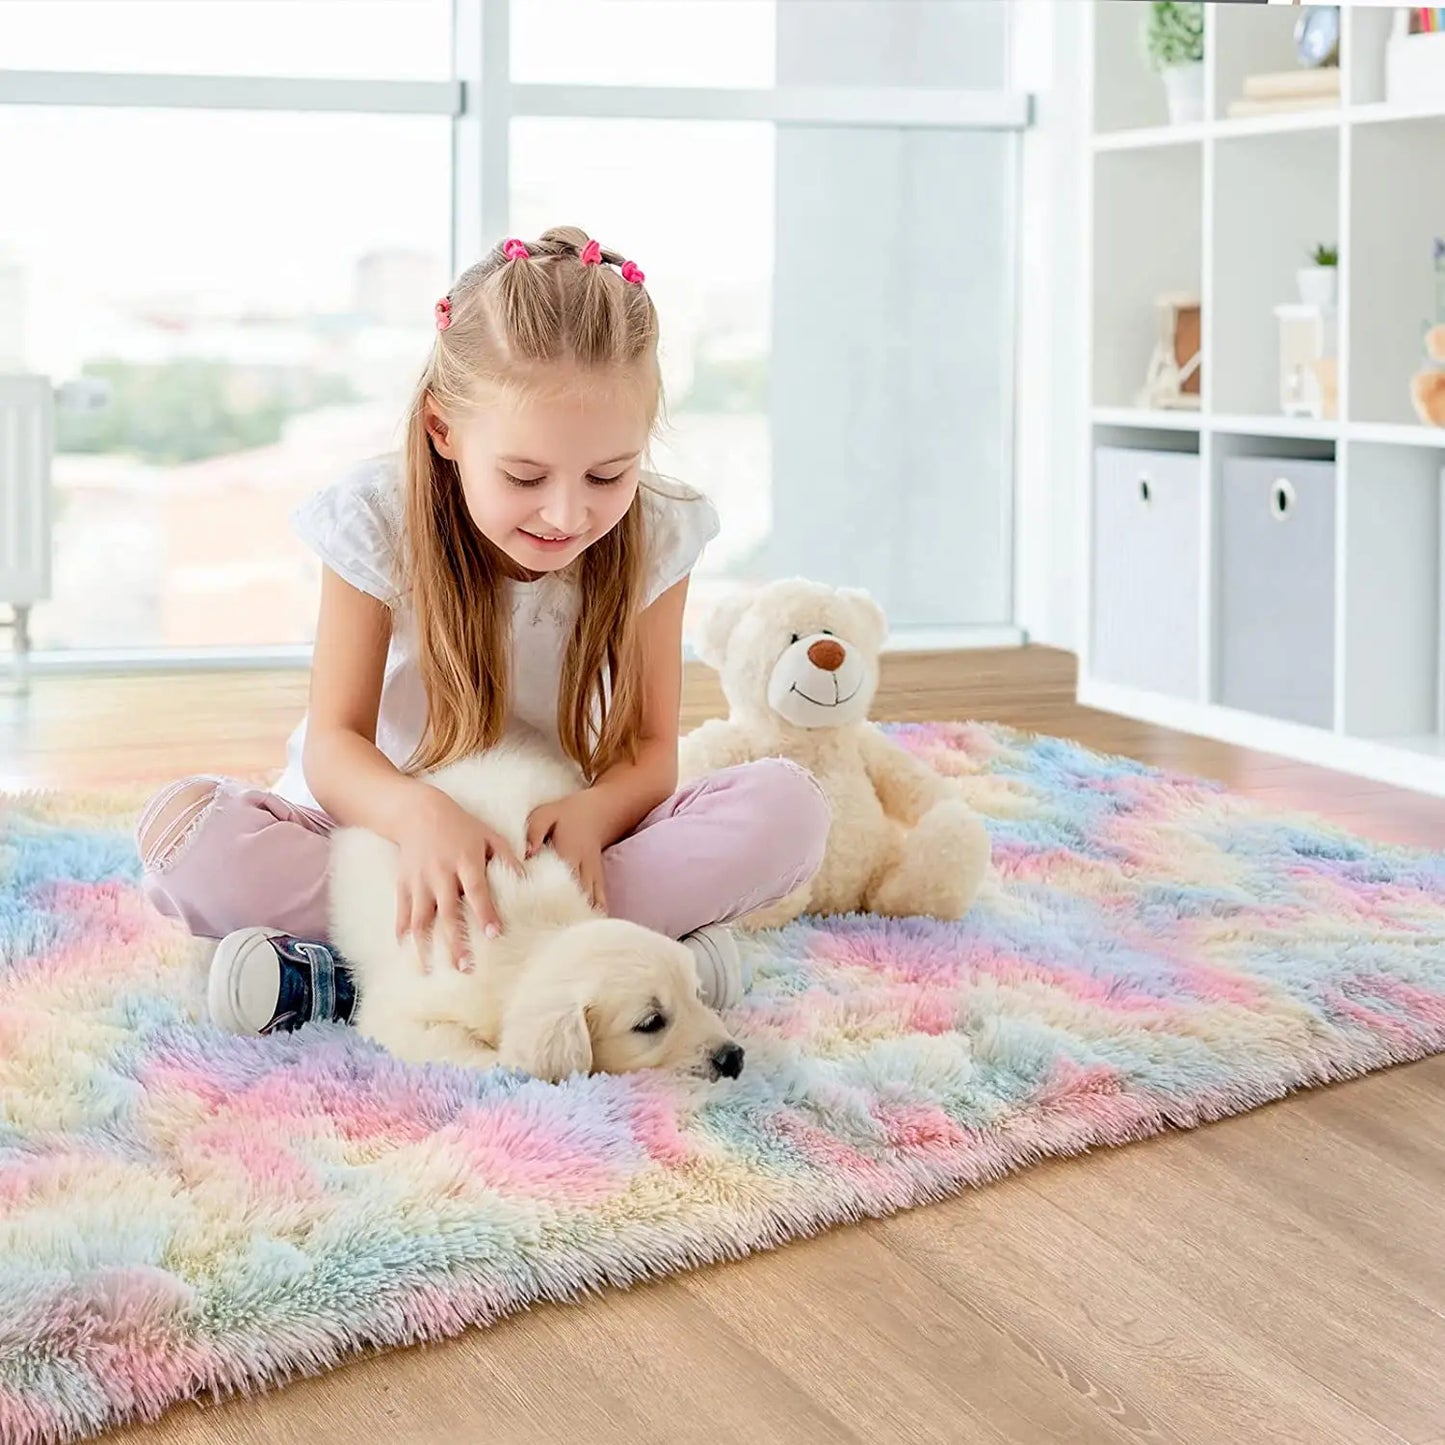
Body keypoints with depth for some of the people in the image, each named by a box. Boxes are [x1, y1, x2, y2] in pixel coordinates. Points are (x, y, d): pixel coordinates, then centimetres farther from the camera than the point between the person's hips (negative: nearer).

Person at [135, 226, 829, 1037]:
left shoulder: (654, 538, -10)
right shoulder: (379, 524, -16)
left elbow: (650, 749, -8)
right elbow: (334, 742, -17)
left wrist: (592, 813, -34)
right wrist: (419, 814, -41)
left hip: (555, 835, 2)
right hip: (387, 830, -1)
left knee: (789, 807, -24)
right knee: (184, 826, -30)